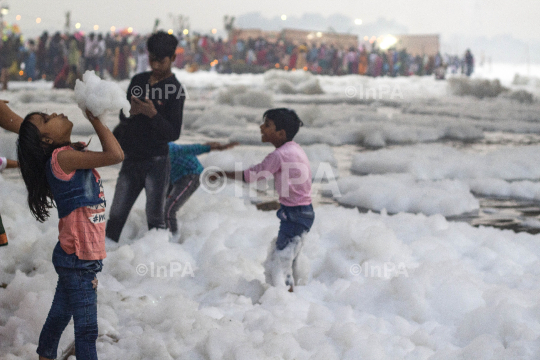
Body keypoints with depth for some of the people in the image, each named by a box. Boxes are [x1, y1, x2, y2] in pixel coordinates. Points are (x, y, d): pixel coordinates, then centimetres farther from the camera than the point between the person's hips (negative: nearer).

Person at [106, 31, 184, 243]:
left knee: (155, 218, -3)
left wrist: (153, 114, -25)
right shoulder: (138, 81, 11)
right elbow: (123, 116, 16)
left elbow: (173, 134, -11)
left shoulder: (174, 90, -7)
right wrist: (129, 112, -7)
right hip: (131, 159, 5)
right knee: (116, 216, 7)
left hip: (156, 162, -5)